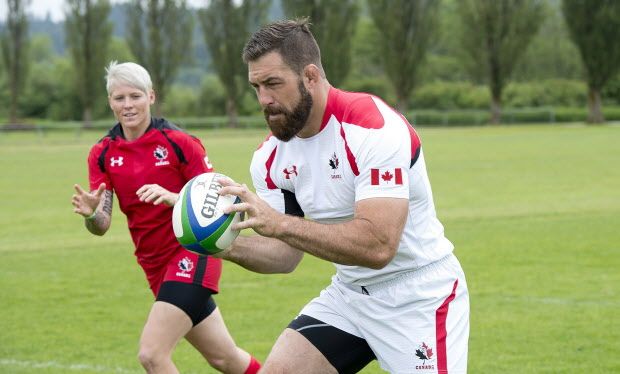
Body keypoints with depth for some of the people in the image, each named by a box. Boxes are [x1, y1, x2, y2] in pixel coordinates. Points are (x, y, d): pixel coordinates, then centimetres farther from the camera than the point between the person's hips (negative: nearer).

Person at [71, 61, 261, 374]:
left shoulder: (179, 142, -11)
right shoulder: (102, 154, 1)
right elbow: (102, 226, -2)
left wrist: (171, 197, -28)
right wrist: (90, 213, -26)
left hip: (191, 254, -5)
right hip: (155, 265, 5)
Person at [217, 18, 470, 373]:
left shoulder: (374, 128, -25)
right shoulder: (271, 155, -2)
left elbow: (378, 245, -34)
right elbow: (288, 252, 4)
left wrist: (279, 223, -39)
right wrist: (230, 245, -16)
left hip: (420, 297, -6)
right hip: (348, 294, 7)